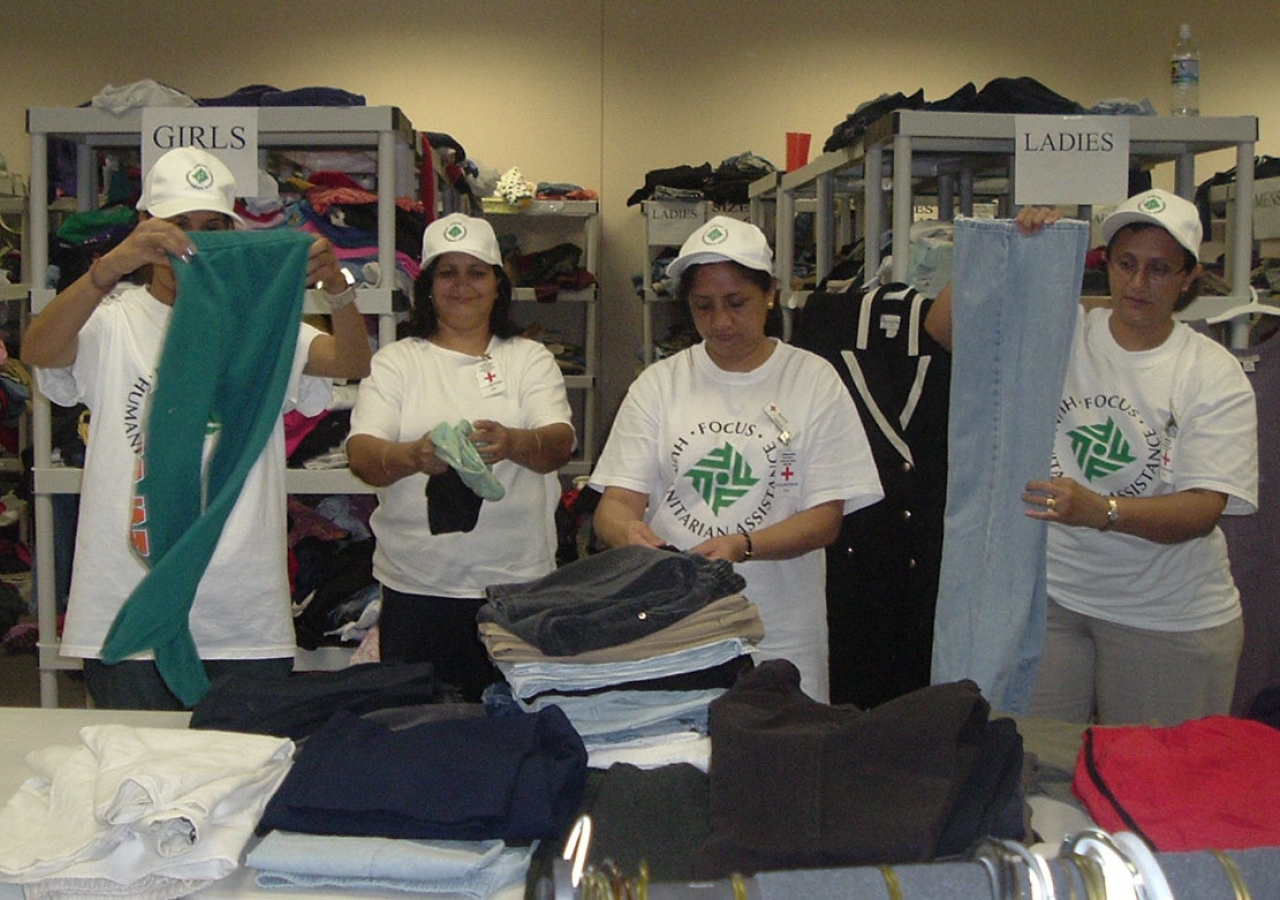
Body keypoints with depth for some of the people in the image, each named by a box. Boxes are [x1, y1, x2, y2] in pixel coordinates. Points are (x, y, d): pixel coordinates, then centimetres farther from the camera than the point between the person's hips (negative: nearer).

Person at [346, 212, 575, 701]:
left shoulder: (530, 358, 11)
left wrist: (513, 444, -27)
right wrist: (414, 456, -26)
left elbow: (559, 443, -5)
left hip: (517, 583, 0)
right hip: (416, 587, 0)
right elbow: (360, 454, -4)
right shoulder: (395, 362, 9)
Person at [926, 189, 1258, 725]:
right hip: (1048, 592, 1)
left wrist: (1101, 510, -32)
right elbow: (944, 326, -11)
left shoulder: (1214, 375, -5)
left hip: (1169, 615, 0)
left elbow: (1204, 508, -15)